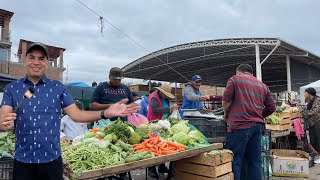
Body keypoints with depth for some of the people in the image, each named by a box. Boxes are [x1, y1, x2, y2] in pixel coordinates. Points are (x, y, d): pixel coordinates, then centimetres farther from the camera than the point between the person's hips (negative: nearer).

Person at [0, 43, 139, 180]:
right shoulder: (11, 88, 2)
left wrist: (105, 113, -18)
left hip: (52, 159, 0)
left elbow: (76, 115, -4)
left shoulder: (58, 87, 0)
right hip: (22, 160, 1)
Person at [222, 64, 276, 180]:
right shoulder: (263, 86, 20)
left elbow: (226, 101, -6)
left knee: (235, 161, -1)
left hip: (240, 125, -5)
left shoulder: (235, 79, 5)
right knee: (255, 161, 11)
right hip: (257, 126, 6)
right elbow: (272, 107, 15)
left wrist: (226, 113, 11)